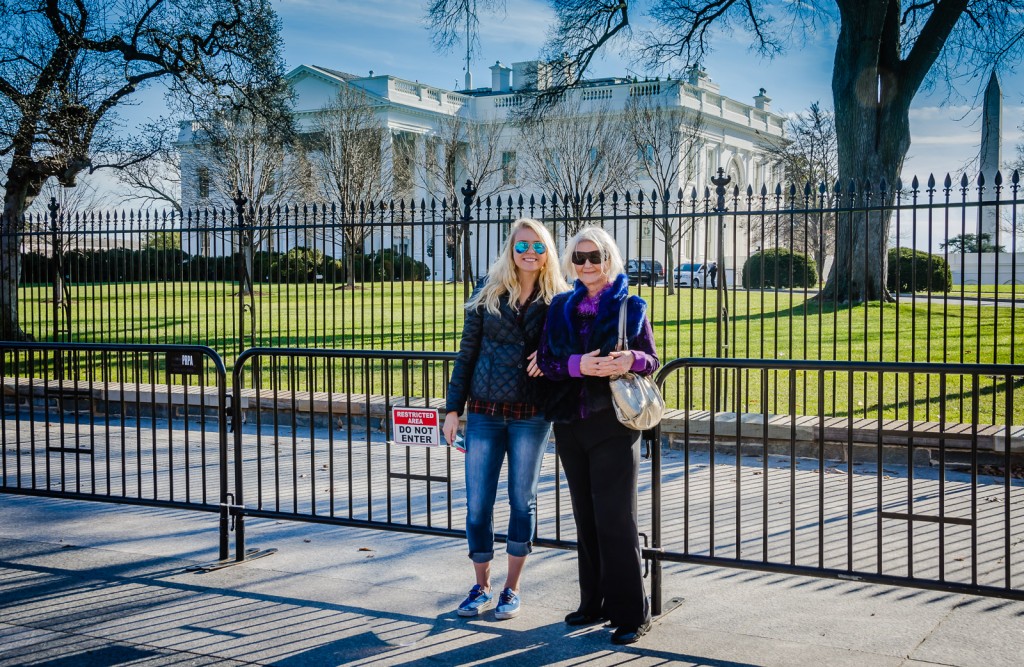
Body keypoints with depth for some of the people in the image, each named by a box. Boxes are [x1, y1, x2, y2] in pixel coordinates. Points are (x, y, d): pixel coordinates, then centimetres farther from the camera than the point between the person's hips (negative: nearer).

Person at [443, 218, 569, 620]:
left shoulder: (558, 299, 1)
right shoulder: (488, 292, 4)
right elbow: (467, 353, 6)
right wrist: (453, 408, 3)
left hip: (531, 416, -1)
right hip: (484, 413, 1)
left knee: (522, 500, 7)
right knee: (477, 503, 4)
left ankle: (511, 590, 22)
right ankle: (482, 587, 21)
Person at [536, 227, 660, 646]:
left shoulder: (630, 306, 0)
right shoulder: (561, 307, 9)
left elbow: (651, 360, 2)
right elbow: (545, 361, 2)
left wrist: (632, 361, -20)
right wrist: (578, 365, -17)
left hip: (613, 423, -4)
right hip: (571, 423, 4)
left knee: (615, 517, -6)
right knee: (586, 517, 11)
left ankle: (630, 613, 1)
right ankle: (595, 602, 22)